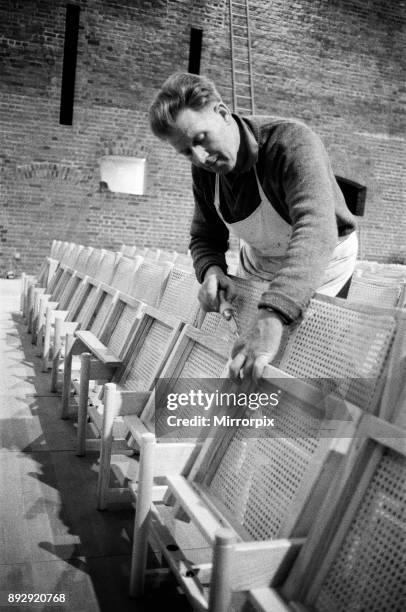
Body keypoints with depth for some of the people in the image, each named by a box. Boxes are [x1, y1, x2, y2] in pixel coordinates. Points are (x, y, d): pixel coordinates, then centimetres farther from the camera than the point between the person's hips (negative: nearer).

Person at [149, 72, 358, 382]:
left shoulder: (293, 141, -34)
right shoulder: (205, 171, -13)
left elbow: (315, 230, -50)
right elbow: (205, 239, -2)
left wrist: (272, 318, -64)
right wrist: (211, 270, -28)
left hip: (320, 266, -5)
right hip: (257, 265, 6)